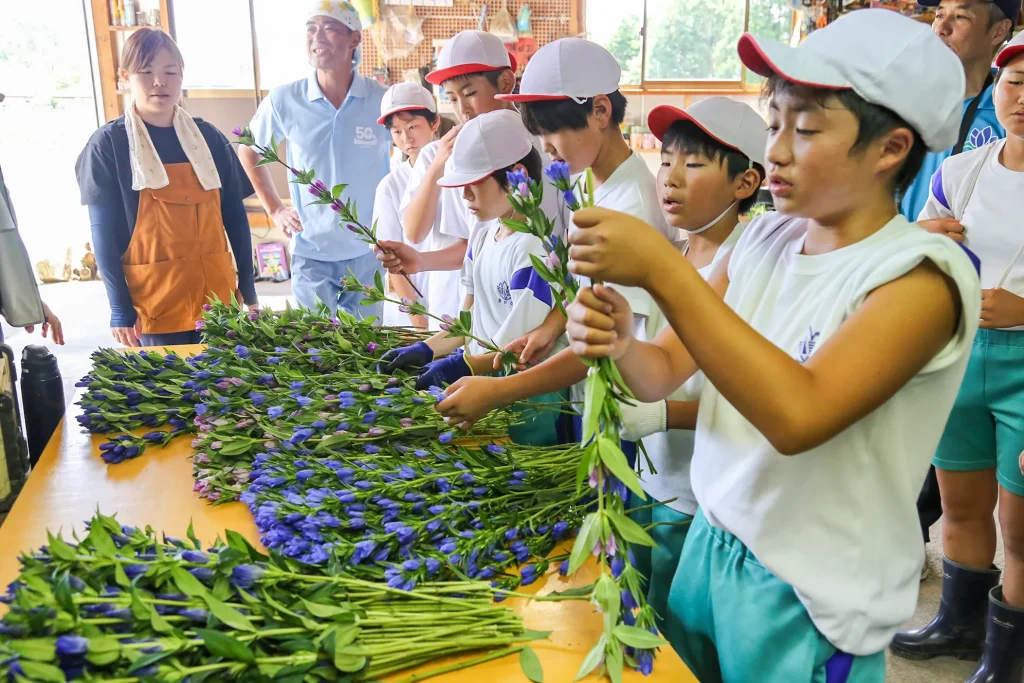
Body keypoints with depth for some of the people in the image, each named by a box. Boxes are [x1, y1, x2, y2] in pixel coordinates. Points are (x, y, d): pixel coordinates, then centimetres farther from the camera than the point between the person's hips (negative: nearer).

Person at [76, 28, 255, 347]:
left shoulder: (208, 137, 6)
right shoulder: (108, 143, -3)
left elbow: (234, 216, 7)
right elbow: (104, 233, -4)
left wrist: (248, 290, 5)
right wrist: (119, 308, -7)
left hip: (217, 295, 3)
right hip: (154, 302, -3)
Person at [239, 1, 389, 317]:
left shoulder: (384, 100, -10)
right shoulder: (284, 101, -8)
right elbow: (248, 149, 11)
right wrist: (274, 209, 5)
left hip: (370, 253, 0)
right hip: (311, 253, 0)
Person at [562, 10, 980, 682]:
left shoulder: (921, 274, -18)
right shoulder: (764, 239, -1)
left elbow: (798, 414, -34)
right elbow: (664, 375, 1)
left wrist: (662, 268, -34)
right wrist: (621, 340, -21)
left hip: (809, 600, -5)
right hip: (709, 544, 6)